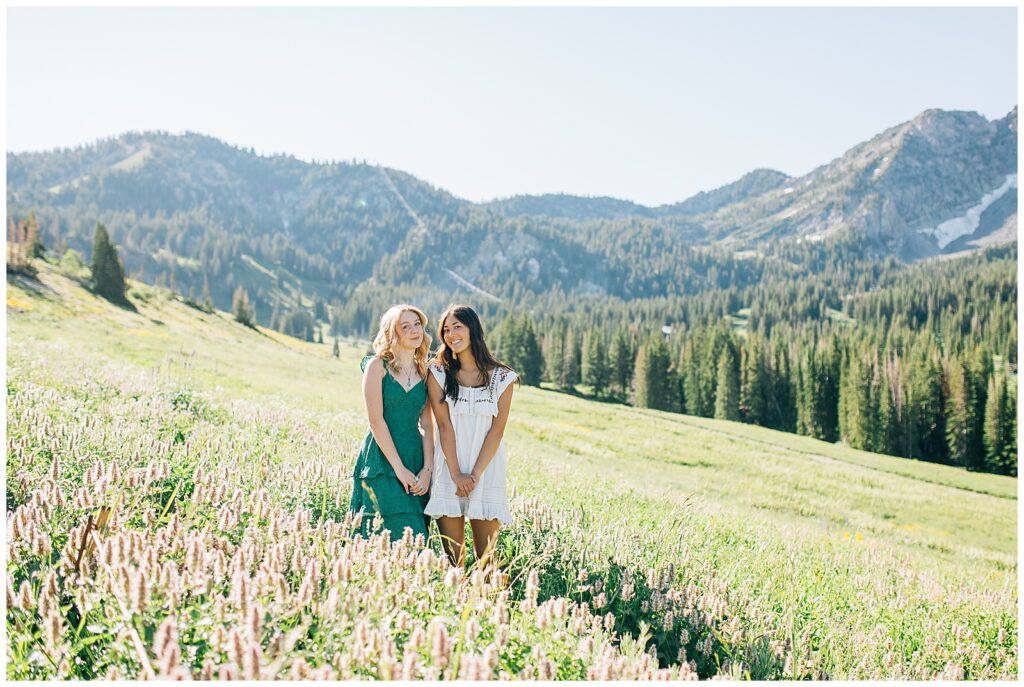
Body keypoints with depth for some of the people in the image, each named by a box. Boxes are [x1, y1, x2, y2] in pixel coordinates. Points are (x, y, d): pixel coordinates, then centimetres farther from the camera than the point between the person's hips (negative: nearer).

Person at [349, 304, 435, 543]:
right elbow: (376, 420, -9)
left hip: (416, 460, 5)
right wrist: (399, 468, -12)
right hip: (382, 462, -5)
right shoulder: (377, 366, -3)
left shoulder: (424, 372, 11)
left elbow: (426, 424, 7)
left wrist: (427, 469, -5)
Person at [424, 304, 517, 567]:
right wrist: (456, 475, -11)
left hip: (487, 470, 0)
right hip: (449, 470, 0)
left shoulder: (501, 377, 3)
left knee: (487, 556, 0)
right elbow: (444, 426, -4)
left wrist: (475, 475, -10)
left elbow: (497, 430, -2)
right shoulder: (438, 373, 3)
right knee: (452, 555, 0)